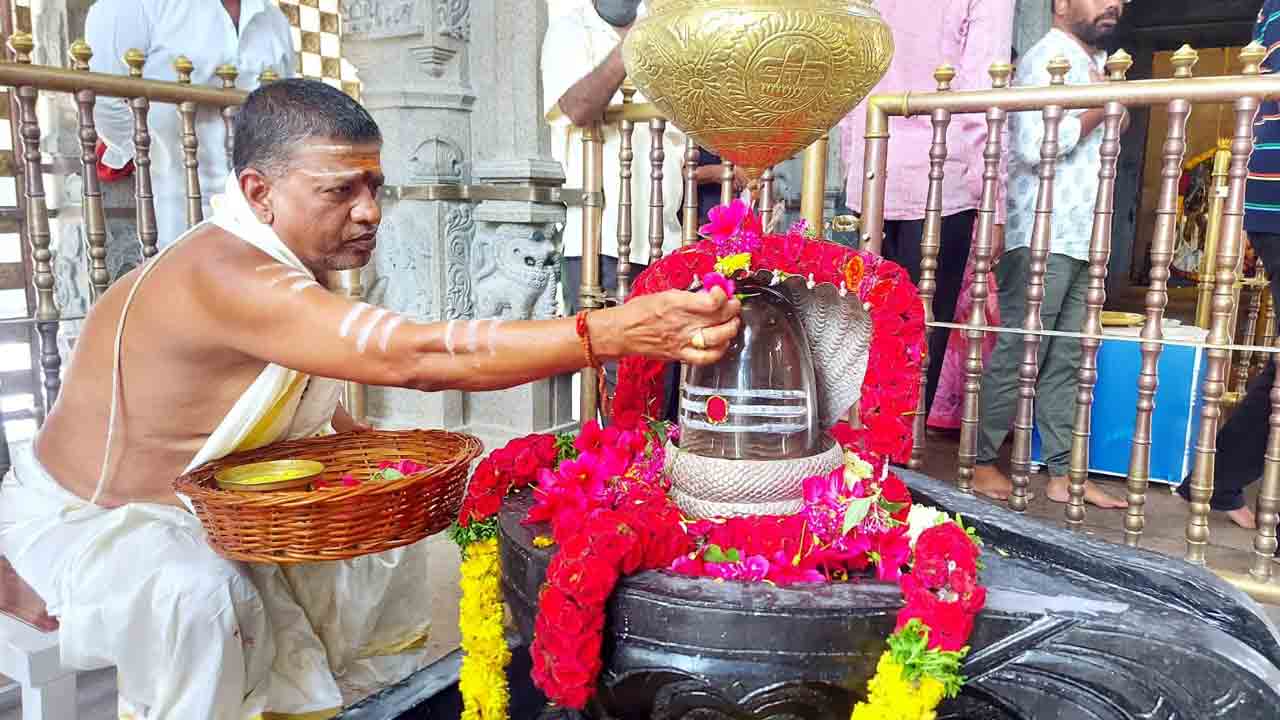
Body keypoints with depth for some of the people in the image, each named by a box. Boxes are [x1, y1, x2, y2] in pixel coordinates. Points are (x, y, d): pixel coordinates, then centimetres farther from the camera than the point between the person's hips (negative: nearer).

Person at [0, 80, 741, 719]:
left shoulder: (297, 259, -9)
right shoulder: (223, 277, -37)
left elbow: (316, 383, 7)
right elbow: (415, 356, -49)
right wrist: (618, 331, -54)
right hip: (87, 515, -8)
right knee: (200, 601, -35)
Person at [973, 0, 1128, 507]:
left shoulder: (1096, 62, 22)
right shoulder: (1045, 58, -5)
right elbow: (1033, 145, -20)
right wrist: (1101, 106, -8)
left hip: (1083, 241, 9)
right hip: (1040, 239, -8)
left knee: (1066, 361, 7)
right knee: (1017, 355, -6)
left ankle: (1063, 472, 11)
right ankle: (981, 460, 3)